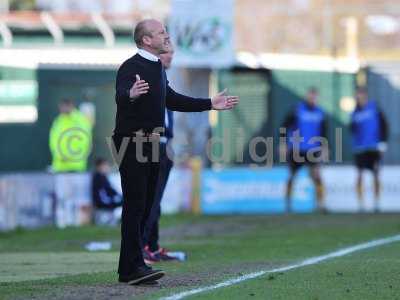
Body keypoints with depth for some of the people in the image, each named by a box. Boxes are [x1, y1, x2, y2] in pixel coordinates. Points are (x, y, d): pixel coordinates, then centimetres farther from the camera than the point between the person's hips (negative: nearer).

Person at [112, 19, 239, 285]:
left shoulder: (158, 68, 16)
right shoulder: (131, 67, -14)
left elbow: (173, 101, 26)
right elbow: (120, 94, -34)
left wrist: (210, 104, 27)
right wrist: (132, 94, -58)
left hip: (151, 143, 9)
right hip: (132, 143, -9)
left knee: (146, 205, 10)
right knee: (135, 205, -11)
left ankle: (130, 267, 15)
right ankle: (133, 267, -13)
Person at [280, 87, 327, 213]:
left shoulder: (320, 113, 6)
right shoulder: (297, 110, -5)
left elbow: (323, 131, 17)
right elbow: (285, 126, -1)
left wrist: (324, 147, 12)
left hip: (313, 150, 1)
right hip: (296, 150, -1)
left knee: (316, 175, -15)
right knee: (291, 177, 8)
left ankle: (320, 204, -16)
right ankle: (288, 202, 25)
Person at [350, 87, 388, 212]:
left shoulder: (374, 107, -1)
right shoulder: (355, 112, 8)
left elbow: (384, 124, 0)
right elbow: (352, 130, 9)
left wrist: (383, 141, -6)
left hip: (374, 147, -2)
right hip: (359, 148, 2)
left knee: (376, 176, 1)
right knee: (359, 176, -1)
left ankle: (377, 204, 9)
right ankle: (360, 204, 3)